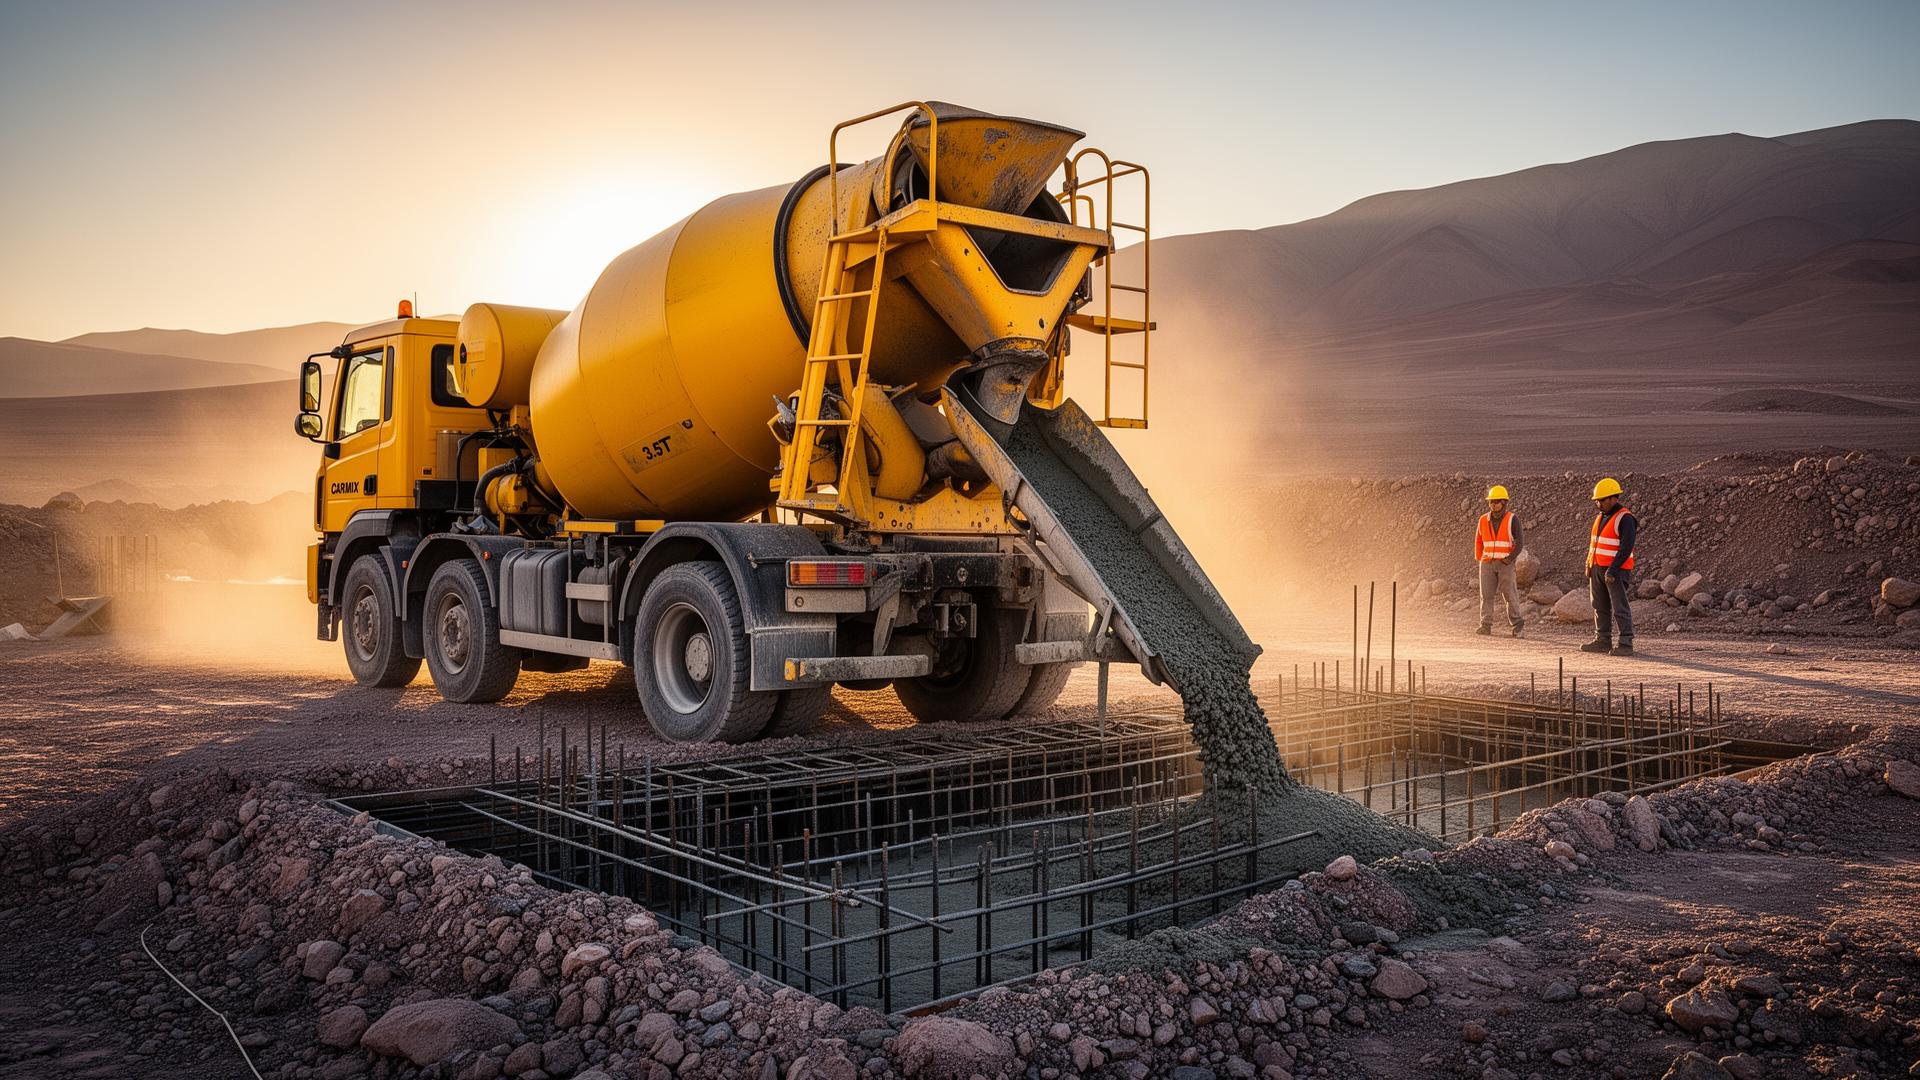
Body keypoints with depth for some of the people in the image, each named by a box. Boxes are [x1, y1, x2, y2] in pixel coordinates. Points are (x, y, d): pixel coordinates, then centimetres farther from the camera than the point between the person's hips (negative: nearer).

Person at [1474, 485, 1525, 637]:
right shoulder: (1484, 520, 7)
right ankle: (1486, 626, -2)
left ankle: (1517, 623, 11)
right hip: (1487, 564, 4)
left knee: (1509, 594, -2)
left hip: (1505, 563, -3)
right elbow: (1478, 541, 18)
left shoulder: (1512, 520, -5)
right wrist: (1479, 559, 9)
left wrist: (1509, 559, -18)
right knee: (1486, 594, -2)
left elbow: (1520, 542, -9)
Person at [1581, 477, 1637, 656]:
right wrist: (1589, 566, 14)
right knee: (1600, 607, 11)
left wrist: (1612, 570, -23)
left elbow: (1626, 548, -19)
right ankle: (1602, 641, 17)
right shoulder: (1600, 517, 15)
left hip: (1616, 571, -9)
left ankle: (1626, 644, -6)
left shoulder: (1625, 519, -12)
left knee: (1620, 608, -7)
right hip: (1598, 568, 9)